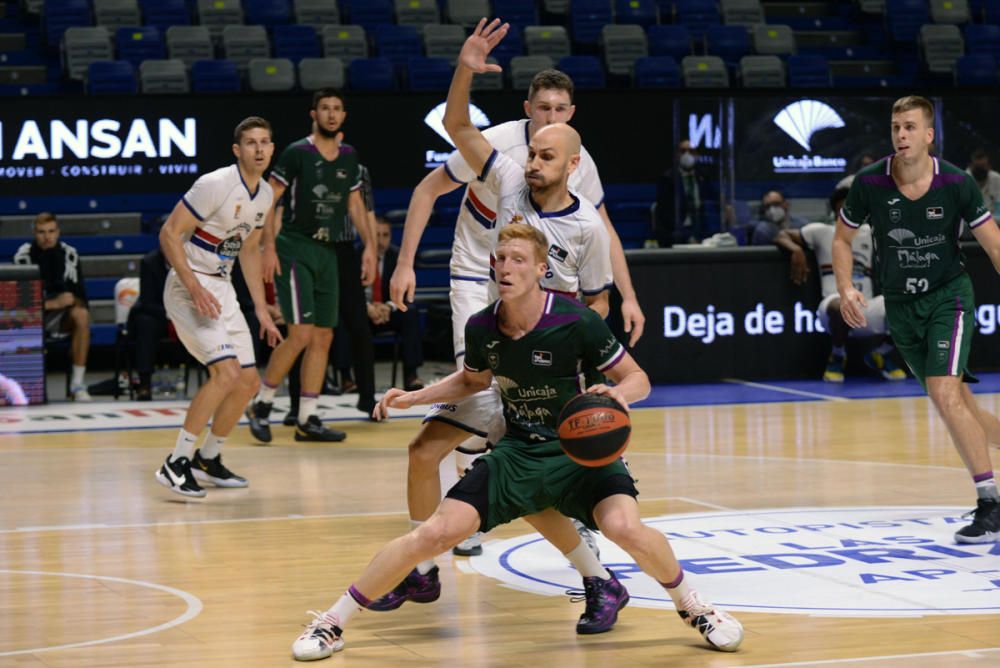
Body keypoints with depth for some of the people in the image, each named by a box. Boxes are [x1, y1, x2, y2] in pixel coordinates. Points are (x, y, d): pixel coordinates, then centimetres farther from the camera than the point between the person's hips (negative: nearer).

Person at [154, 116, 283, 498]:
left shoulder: (265, 194, 8)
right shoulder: (216, 185, -18)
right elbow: (170, 233, -19)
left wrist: (261, 310, 18)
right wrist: (194, 288, -28)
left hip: (222, 290, 9)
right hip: (190, 287, -9)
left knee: (249, 381, 7)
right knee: (226, 372, -23)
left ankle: (207, 460, 24)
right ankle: (175, 464, -16)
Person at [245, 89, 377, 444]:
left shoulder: (349, 156, 11)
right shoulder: (296, 153, -8)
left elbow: (355, 205, 19)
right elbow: (268, 201, -8)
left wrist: (369, 246, 10)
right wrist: (269, 246, -16)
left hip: (328, 252, 7)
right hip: (295, 250, -6)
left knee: (323, 338, 4)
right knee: (301, 334, -15)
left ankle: (308, 420, 9)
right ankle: (261, 405, 1)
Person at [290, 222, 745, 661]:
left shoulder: (576, 321, -19)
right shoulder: (481, 328, -5)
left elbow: (638, 378, -8)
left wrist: (619, 394, -31)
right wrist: (414, 397, 5)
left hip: (582, 449, -3)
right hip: (518, 452, 3)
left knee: (625, 528, -32)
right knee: (435, 533, -12)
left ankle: (691, 606, -1)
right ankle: (332, 622, 2)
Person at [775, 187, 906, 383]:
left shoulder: (870, 233, 20)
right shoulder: (822, 231, 10)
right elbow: (781, 236, 10)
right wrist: (796, 250, -9)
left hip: (867, 311, 4)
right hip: (837, 305, -4)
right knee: (841, 306, -42)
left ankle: (881, 354, 8)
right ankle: (837, 356, -7)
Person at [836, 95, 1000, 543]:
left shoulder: (955, 183, -15)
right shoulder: (870, 183, -10)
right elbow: (843, 238, 5)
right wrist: (846, 290, -10)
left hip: (949, 293, -4)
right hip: (900, 303, 4)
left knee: (946, 394, -20)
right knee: (956, 402, 10)